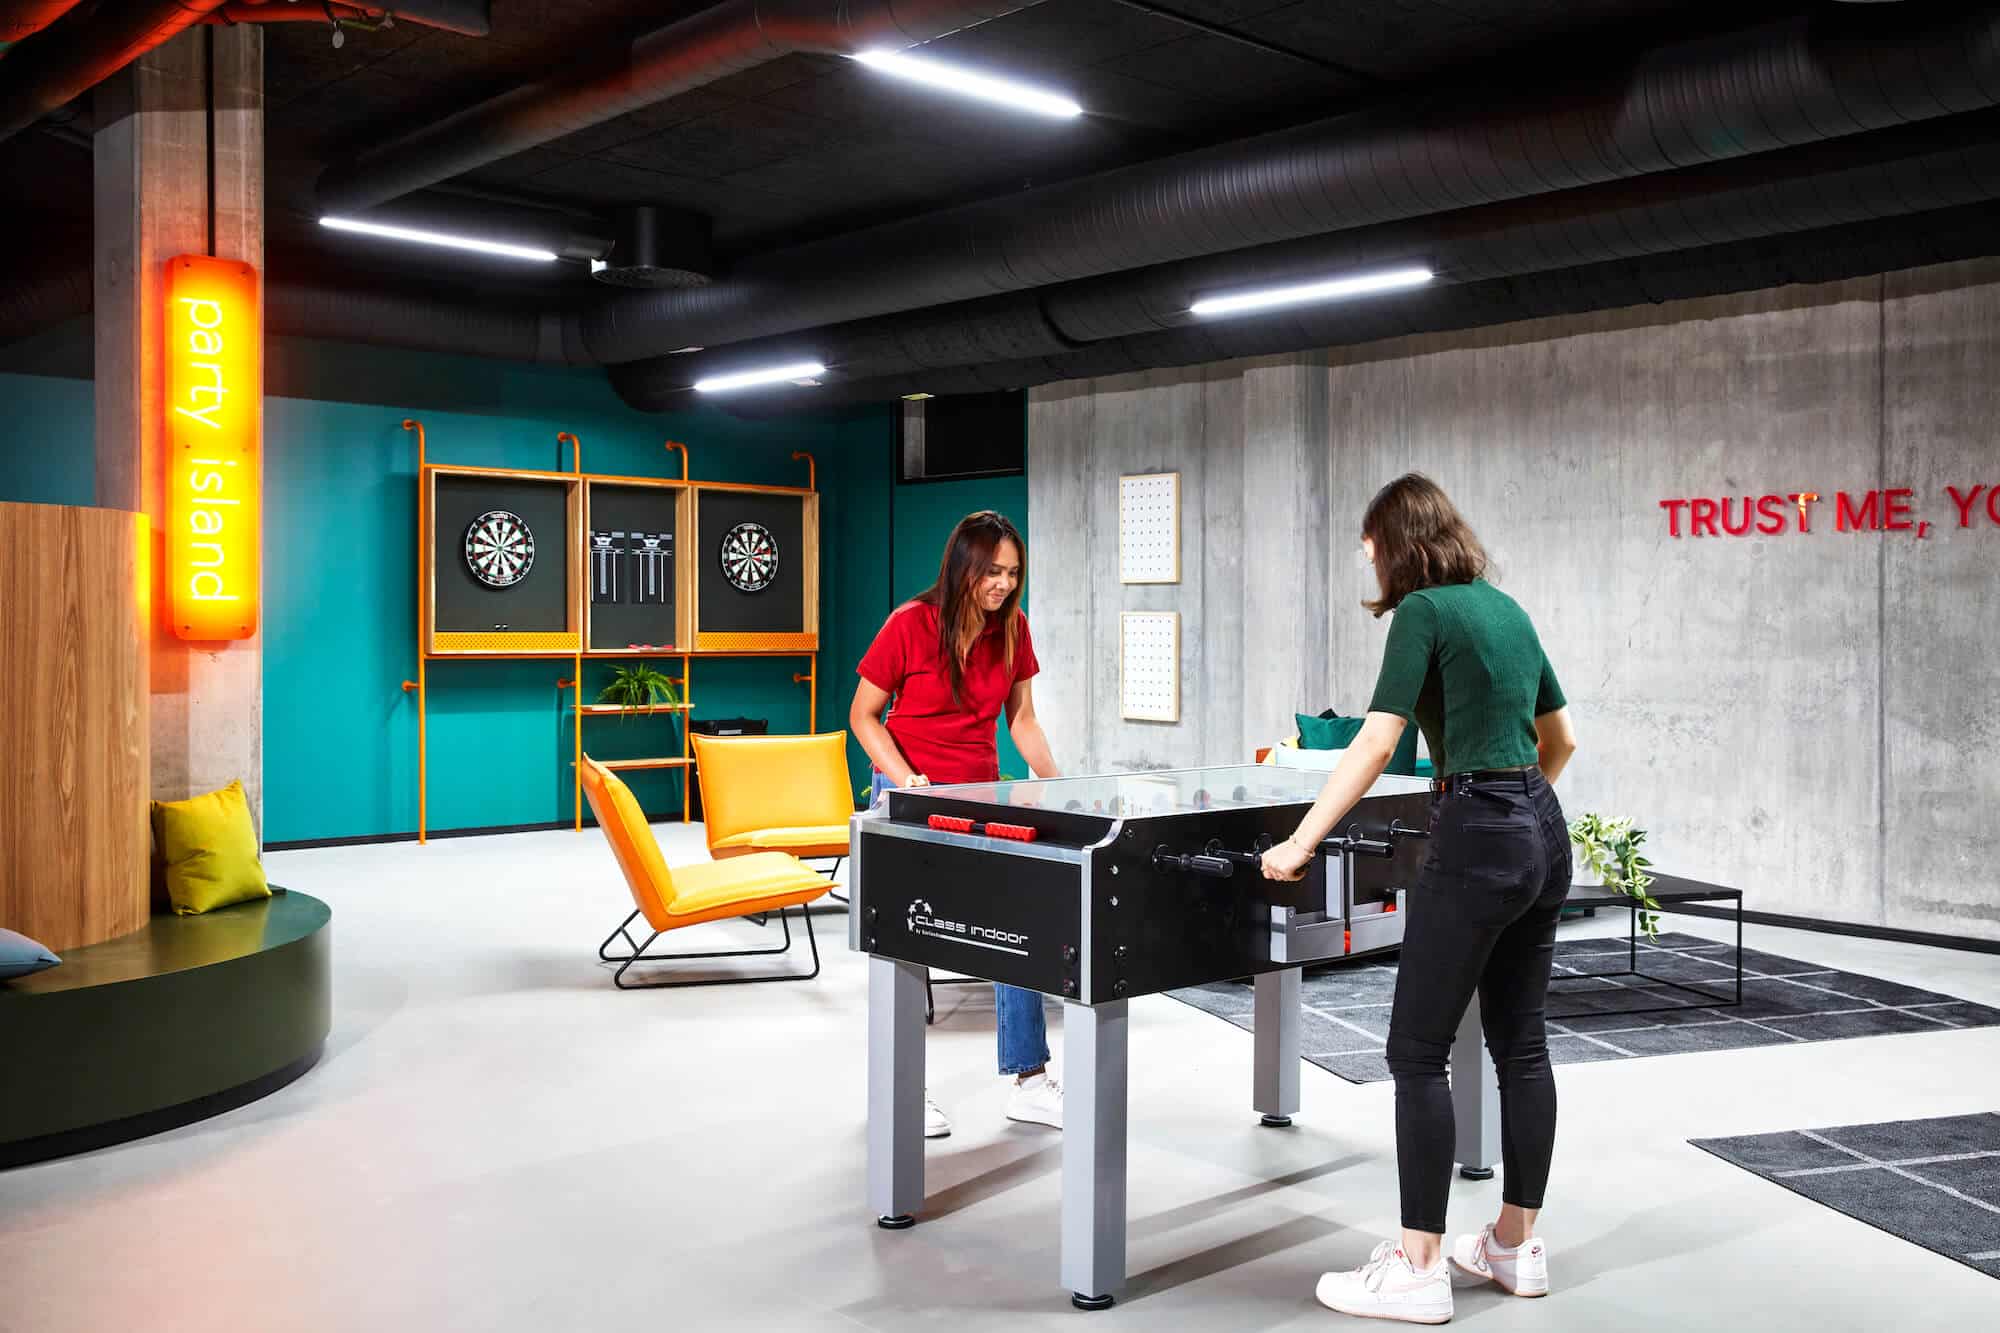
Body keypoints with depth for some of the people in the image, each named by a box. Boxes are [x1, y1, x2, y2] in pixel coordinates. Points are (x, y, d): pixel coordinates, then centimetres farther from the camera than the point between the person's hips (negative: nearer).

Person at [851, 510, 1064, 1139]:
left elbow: (1021, 719, 10)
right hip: (910, 794, -4)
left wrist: (1056, 783, -4)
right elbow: (863, 716, -6)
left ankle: (1028, 1080, 10)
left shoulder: (1012, 628, 1)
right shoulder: (909, 625, -13)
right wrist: (906, 779, -20)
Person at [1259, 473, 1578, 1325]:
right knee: (1520, 1043, 15)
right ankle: (1517, 1247, 25)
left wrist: (1299, 845, -14)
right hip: (1543, 837, 9)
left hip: (1477, 841, -9)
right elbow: (1560, 741, 23)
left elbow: (1374, 746, -17)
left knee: (1417, 1053, -2)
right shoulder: (1507, 608, 15)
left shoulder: (1423, 611, -9)